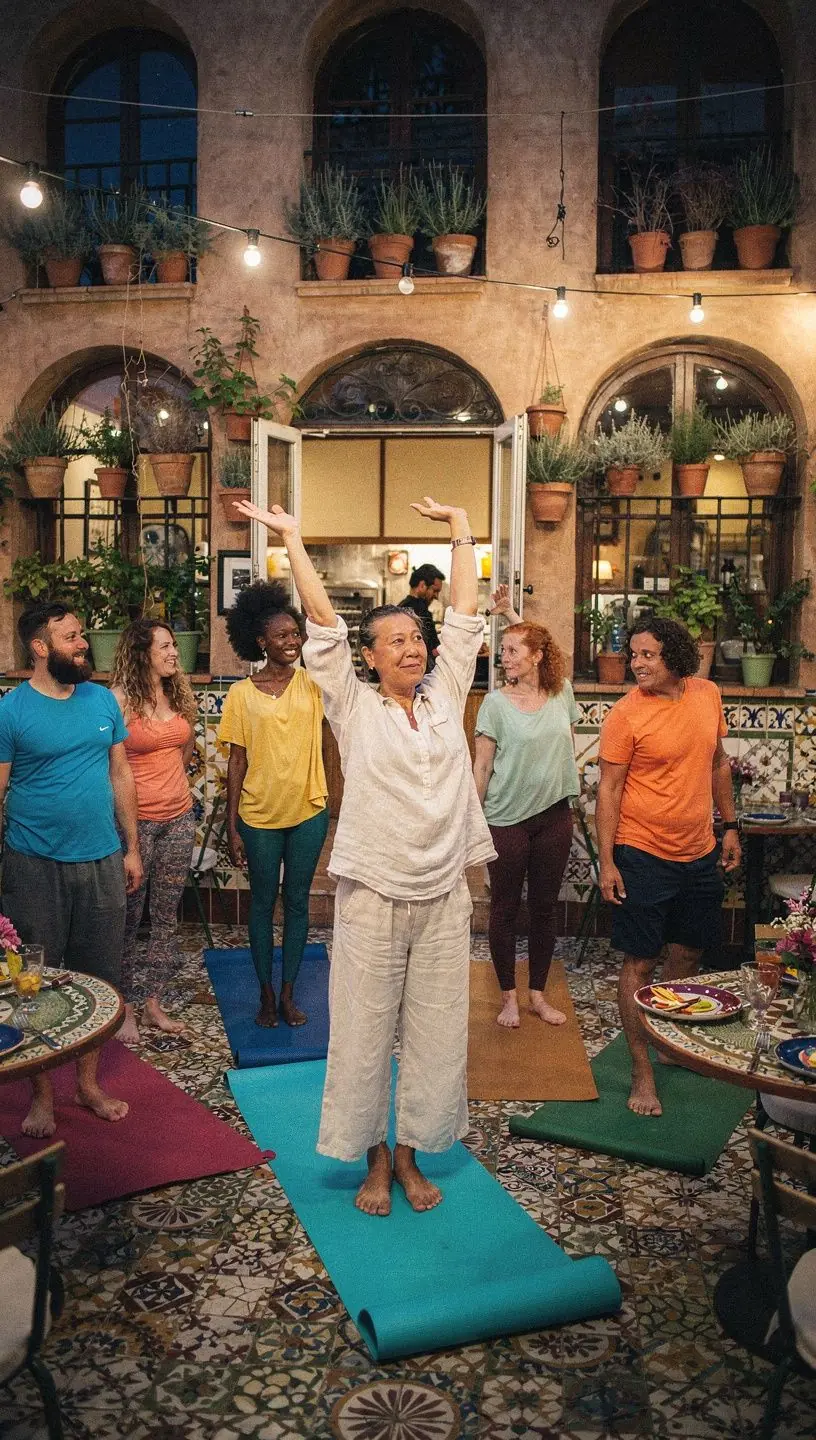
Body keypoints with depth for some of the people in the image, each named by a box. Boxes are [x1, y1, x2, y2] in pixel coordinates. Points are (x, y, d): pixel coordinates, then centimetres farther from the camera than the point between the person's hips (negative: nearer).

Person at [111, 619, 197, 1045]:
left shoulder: (180, 694, 6)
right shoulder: (119, 699, -12)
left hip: (178, 818, 6)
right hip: (135, 819, -6)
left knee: (166, 916, 12)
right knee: (128, 917, 5)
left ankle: (153, 1003, 24)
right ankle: (125, 1007, 20)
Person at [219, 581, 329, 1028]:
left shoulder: (312, 682, 0)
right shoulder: (242, 694, -4)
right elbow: (237, 762, -3)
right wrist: (231, 827, -4)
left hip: (308, 811, 2)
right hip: (259, 816, -1)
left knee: (297, 902, 12)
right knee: (262, 903, 11)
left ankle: (289, 993, 27)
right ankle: (266, 994, 27)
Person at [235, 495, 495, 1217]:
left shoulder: (446, 695, 7)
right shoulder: (354, 707, 0)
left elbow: (464, 611, 10)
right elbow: (323, 622, -3)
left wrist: (459, 525, 14)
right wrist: (293, 539, -2)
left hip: (444, 895, 3)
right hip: (373, 897, -3)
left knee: (436, 1032, 11)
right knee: (365, 1029, 7)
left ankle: (410, 1152, 29)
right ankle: (375, 1156, 26)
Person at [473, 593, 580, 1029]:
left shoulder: (562, 694, -1)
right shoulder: (496, 703, -8)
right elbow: (482, 766, -7)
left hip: (554, 816, 3)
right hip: (507, 819, -3)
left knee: (544, 907, 12)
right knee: (505, 908, 6)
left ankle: (538, 994, 26)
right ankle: (509, 997, 21)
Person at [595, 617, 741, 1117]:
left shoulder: (708, 695, 1)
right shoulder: (627, 714, -14)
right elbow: (609, 789, -12)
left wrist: (730, 826, 14)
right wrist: (607, 863, -15)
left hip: (699, 853, 6)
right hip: (643, 855, -5)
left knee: (688, 954, 18)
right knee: (641, 963, 2)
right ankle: (643, 1072, 13)